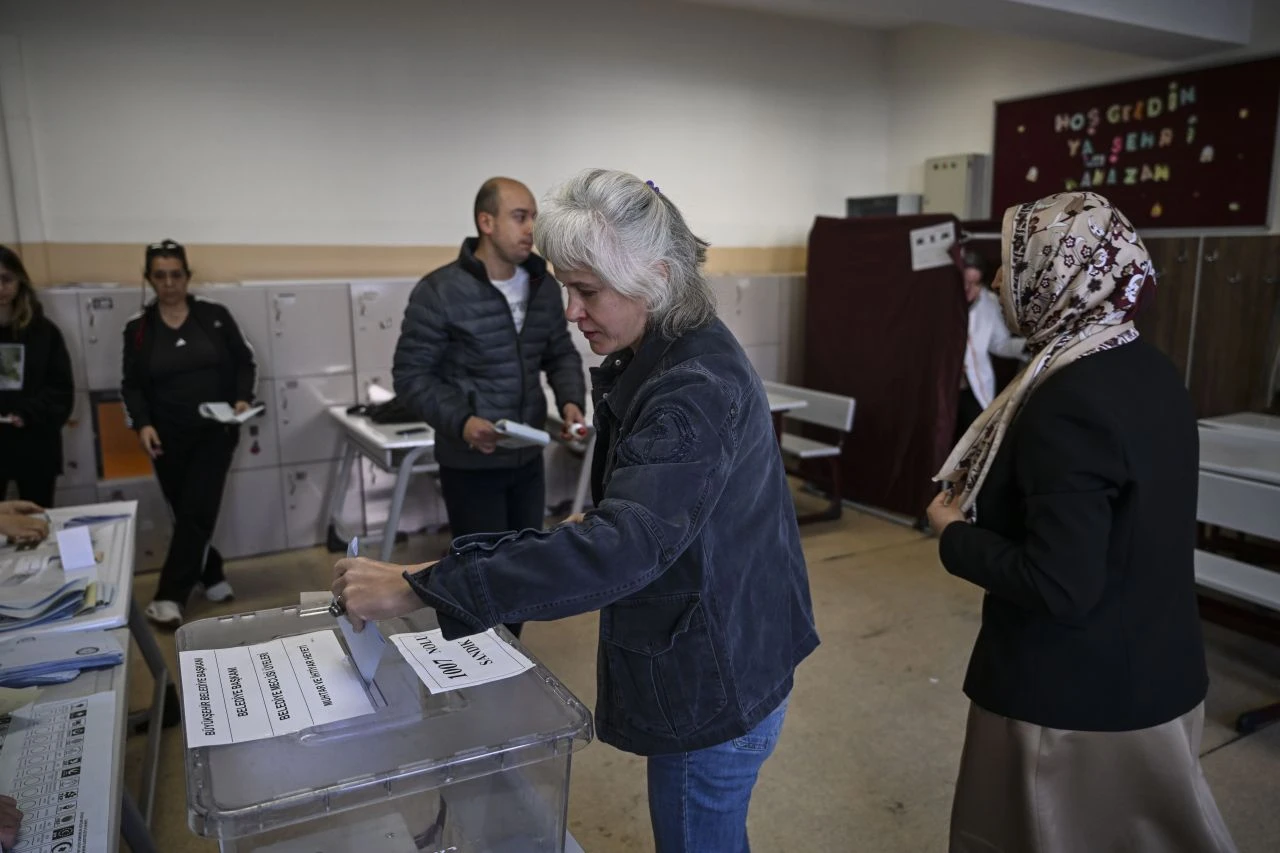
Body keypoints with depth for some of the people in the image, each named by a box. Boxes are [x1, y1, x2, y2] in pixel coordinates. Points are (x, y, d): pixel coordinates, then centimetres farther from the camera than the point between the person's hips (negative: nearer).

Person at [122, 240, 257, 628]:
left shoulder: (215, 316, 1)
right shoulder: (137, 328, 3)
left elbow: (244, 361, 6)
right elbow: (132, 385, 4)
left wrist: (243, 398, -11)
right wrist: (142, 423, -12)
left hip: (215, 431, -2)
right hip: (169, 436, 2)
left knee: (197, 511, -7)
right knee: (184, 512, 8)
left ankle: (170, 595, -1)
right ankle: (212, 577, 27)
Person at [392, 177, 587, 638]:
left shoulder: (544, 286, 2)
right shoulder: (440, 291, -14)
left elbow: (561, 354, 11)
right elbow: (410, 375, -13)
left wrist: (571, 399, -9)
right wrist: (460, 421, -27)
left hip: (528, 457, 6)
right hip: (471, 463, -5)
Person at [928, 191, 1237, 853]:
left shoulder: (1068, 404, -28)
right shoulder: (1150, 372, 1)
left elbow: (1059, 586, -29)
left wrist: (955, 533, -15)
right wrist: (989, 499, 6)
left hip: (1074, 698, -8)